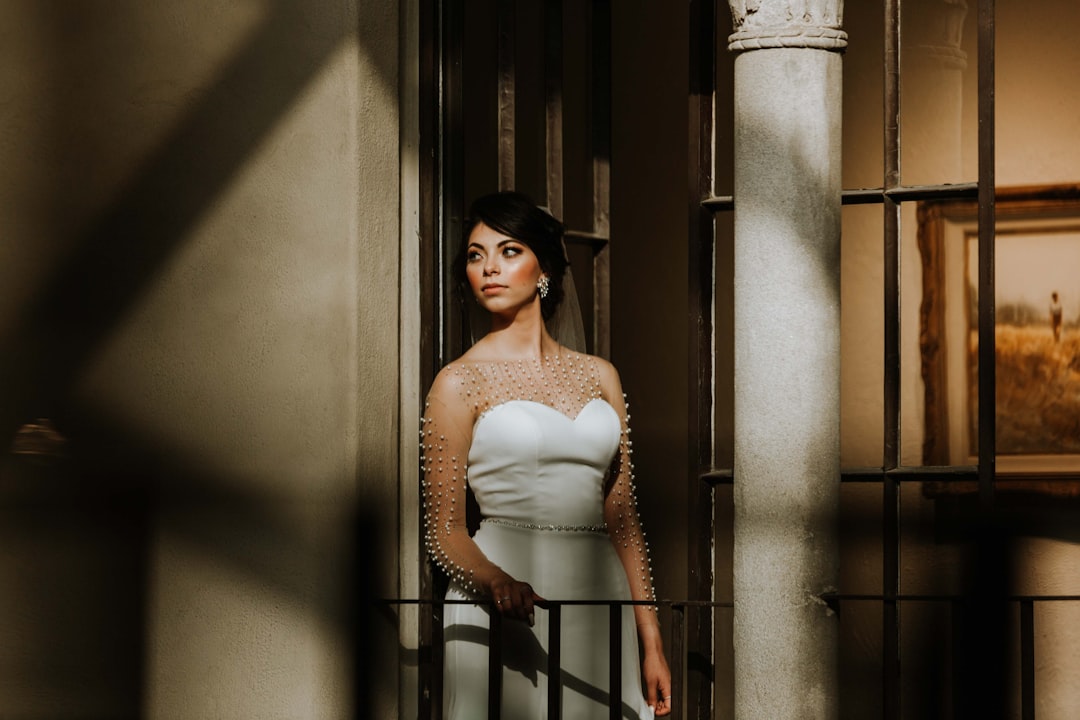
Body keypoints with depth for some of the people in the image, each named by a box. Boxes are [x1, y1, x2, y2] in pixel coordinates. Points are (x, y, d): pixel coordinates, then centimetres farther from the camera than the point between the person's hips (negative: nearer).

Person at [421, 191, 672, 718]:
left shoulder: (598, 376, 13)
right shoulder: (460, 383, 0)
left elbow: (622, 517, 12)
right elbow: (444, 530, -4)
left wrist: (651, 641, 7)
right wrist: (497, 582, -25)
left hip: (600, 600, 4)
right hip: (504, 609, -4)